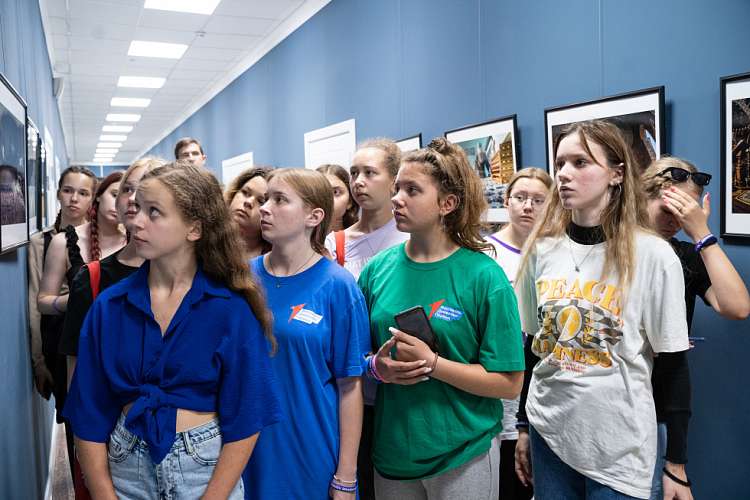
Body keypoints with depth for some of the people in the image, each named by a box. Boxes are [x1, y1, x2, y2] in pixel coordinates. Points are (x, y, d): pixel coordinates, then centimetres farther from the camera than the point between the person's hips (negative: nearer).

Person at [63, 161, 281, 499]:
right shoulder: (108, 307, -4)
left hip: (209, 468, -2)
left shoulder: (232, 309, -13)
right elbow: (89, 418, -2)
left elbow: (245, 420, -11)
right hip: (127, 468, 3)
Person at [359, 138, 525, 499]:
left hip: (463, 457, -3)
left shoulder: (483, 276, -13)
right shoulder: (378, 269, -2)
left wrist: (432, 363, -22)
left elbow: (509, 383, -13)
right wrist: (377, 366, -14)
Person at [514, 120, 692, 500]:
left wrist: (677, 466, -3)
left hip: (619, 448, -3)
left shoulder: (653, 255, -11)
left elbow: (674, 366, -6)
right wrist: (523, 427, 12)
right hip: (548, 432, 4)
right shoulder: (542, 250, -1)